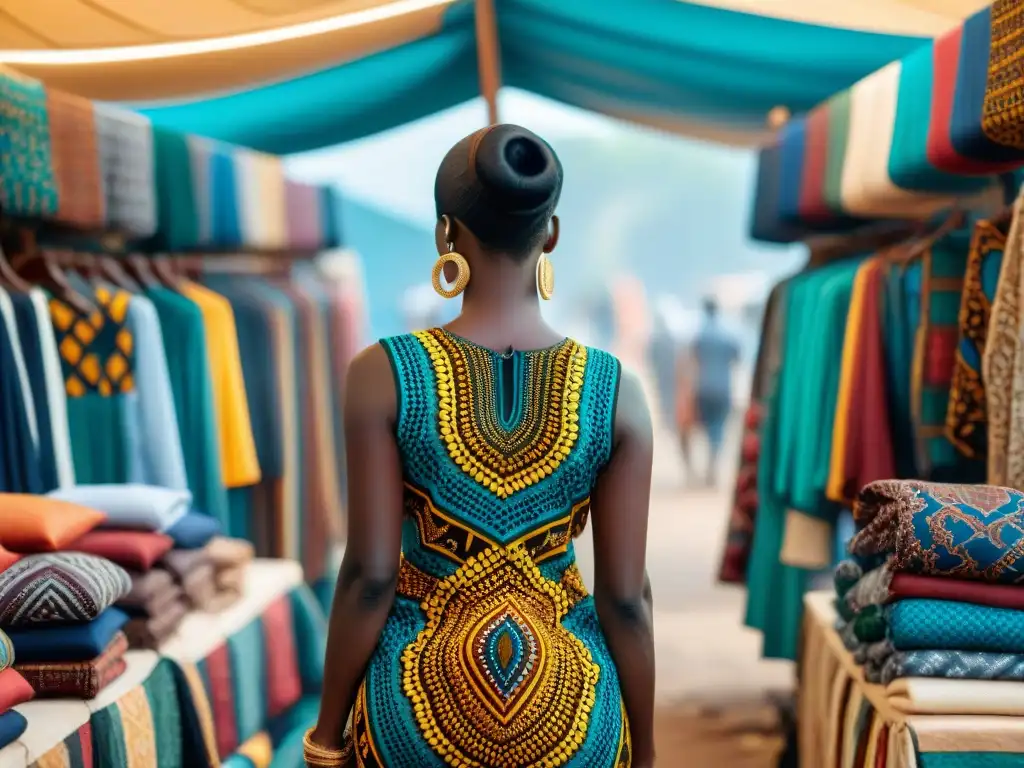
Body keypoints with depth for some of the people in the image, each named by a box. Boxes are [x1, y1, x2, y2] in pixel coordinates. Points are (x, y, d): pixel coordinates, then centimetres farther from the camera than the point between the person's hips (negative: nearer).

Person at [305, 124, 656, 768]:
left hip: (422, 701, -1)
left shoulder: (384, 374, -14)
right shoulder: (618, 391, -9)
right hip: (567, 713, 1)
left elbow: (369, 576, -12)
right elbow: (626, 595, -7)